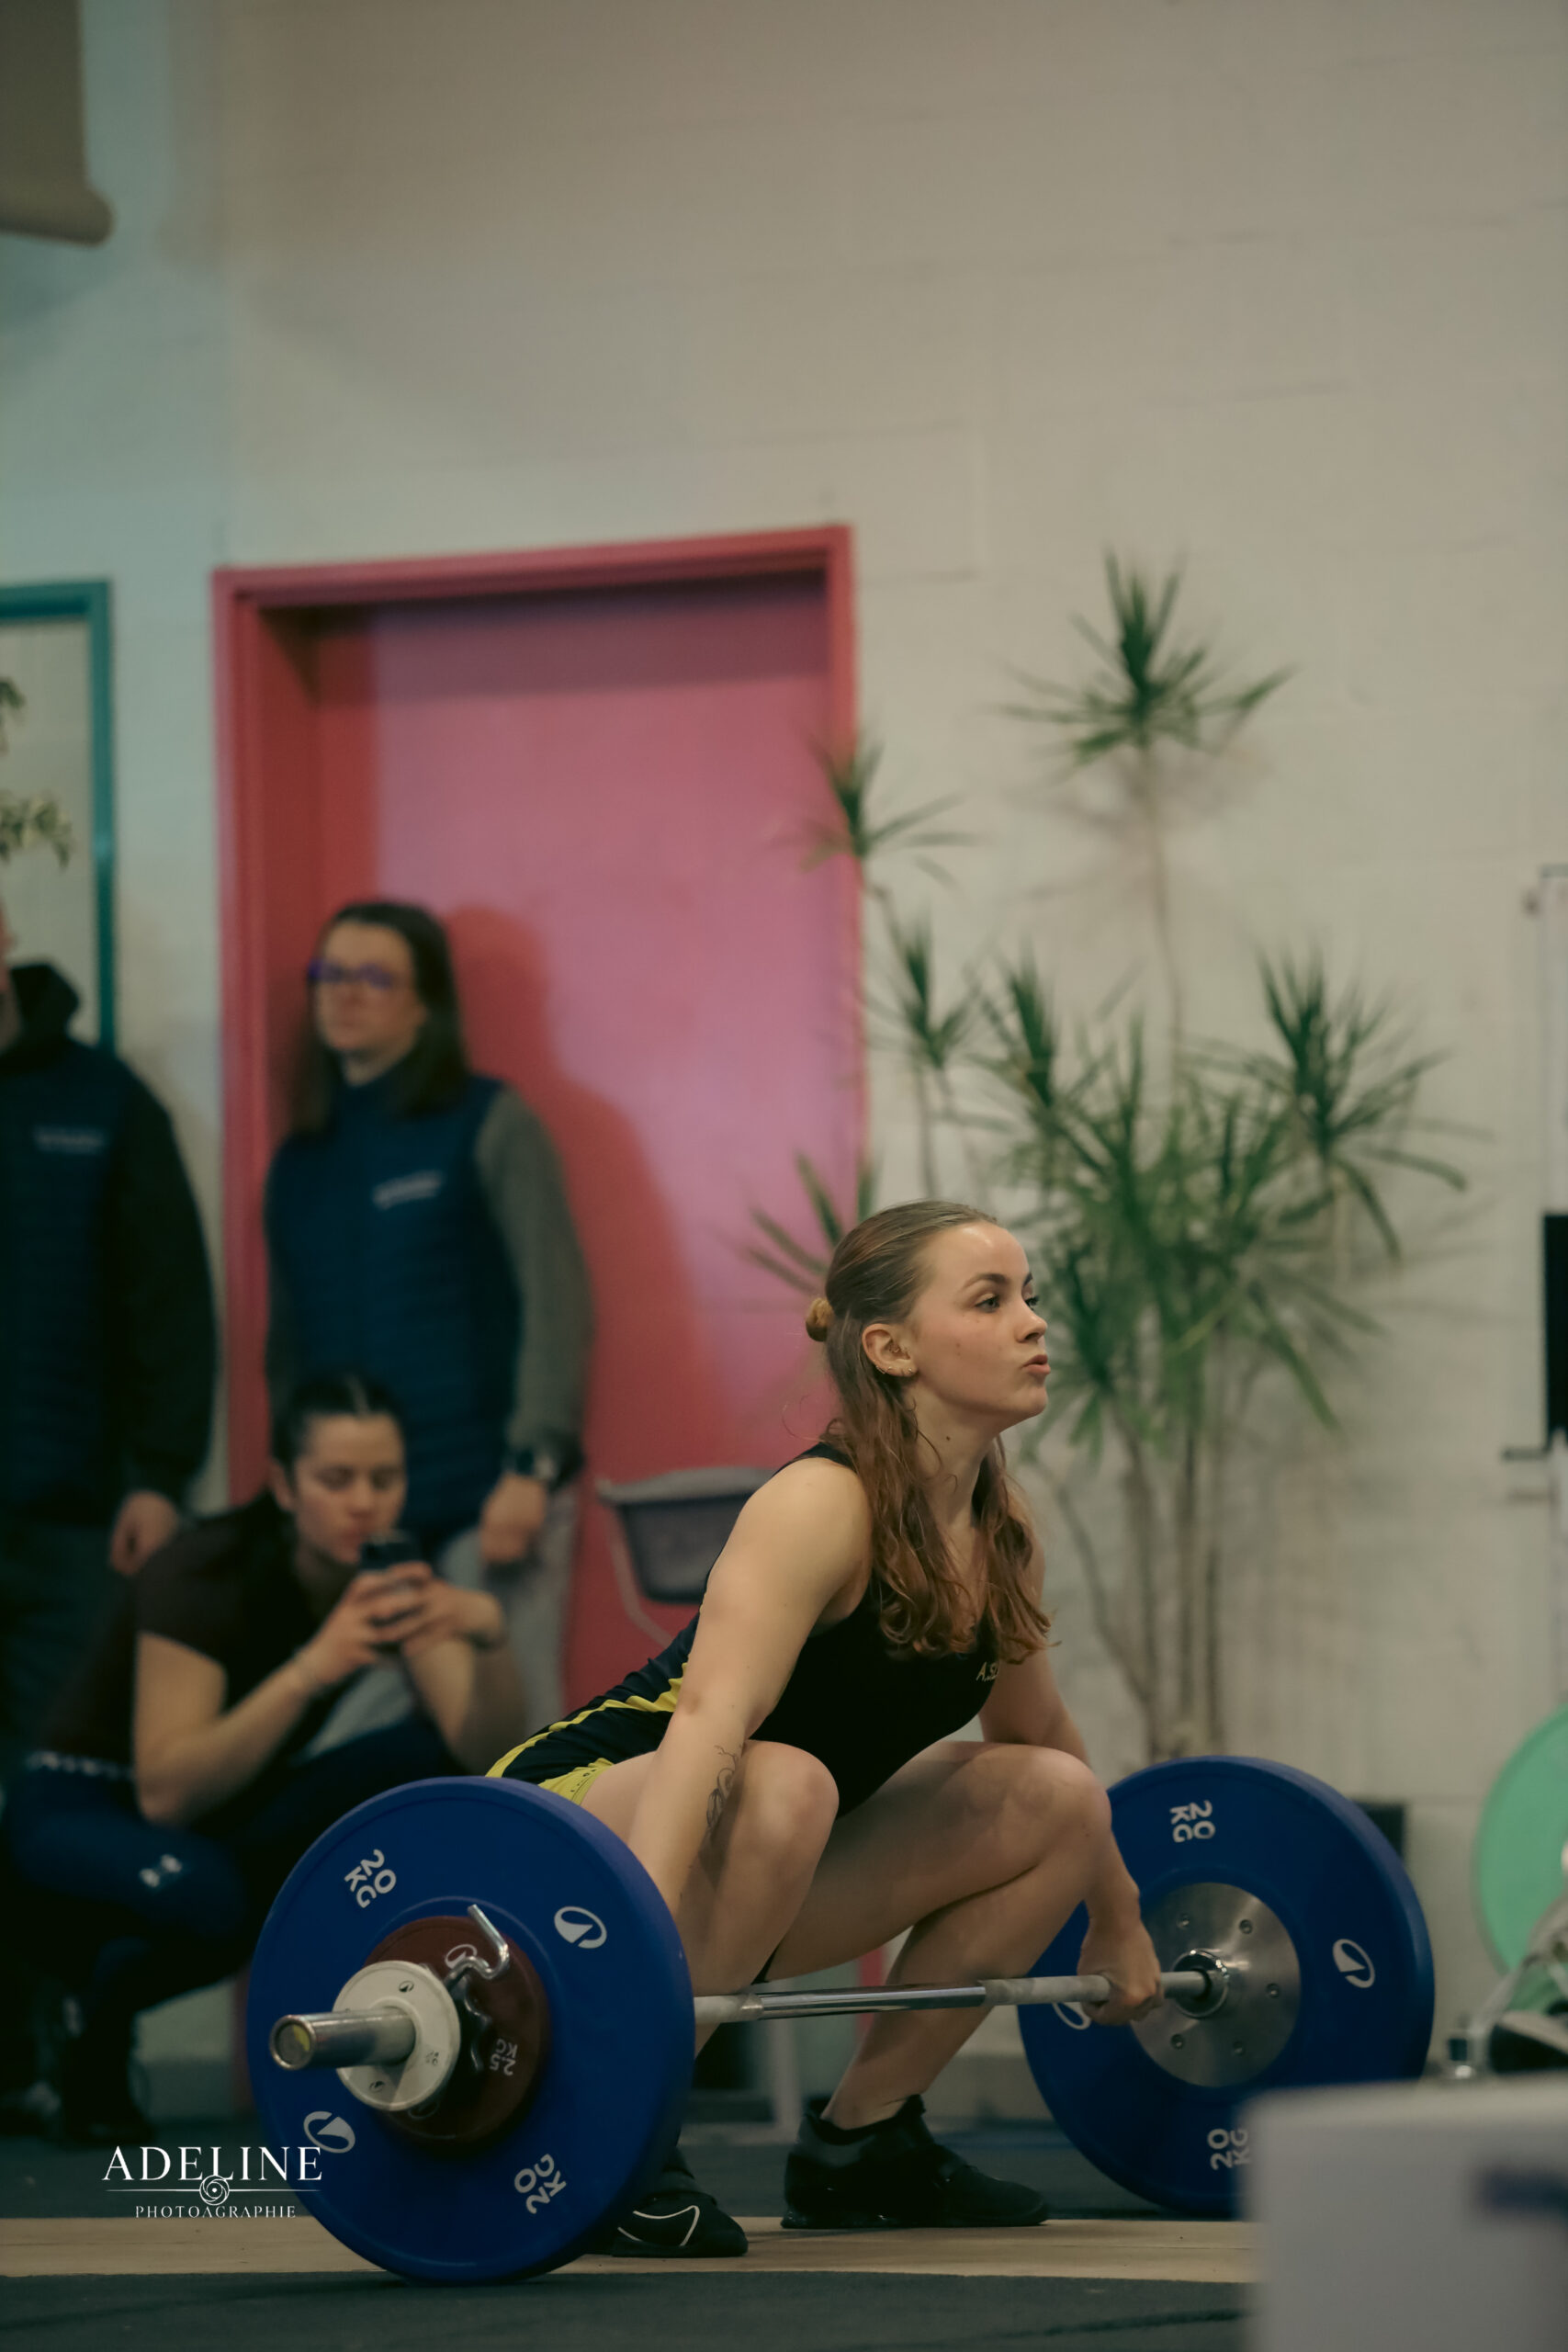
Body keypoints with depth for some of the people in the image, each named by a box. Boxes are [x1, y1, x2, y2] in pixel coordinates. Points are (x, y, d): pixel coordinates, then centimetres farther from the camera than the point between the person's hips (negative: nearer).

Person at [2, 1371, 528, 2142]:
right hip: (83, 1817, -6)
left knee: (430, 1760, -18)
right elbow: (166, 1792, -36)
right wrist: (309, 1670, -46)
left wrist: (488, 1638, -40)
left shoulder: (387, 1577, -10)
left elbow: (484, 1751, -20)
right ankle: (101, 2011, -6)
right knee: (203, 1894, -40)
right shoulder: (204, 1576, -26)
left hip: (235, 1826, 6)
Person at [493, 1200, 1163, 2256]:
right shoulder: (823, 1507, -25)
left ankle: (861, 2140, 9)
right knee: (782, 1784, -38)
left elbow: (1037, 1731, 20)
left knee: (1060, 1804, 1)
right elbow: (709, 1725, -39)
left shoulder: (1001, 1535, 0)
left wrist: (1119, 1924, 28)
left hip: (746, 1876, 8)